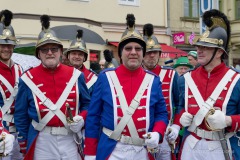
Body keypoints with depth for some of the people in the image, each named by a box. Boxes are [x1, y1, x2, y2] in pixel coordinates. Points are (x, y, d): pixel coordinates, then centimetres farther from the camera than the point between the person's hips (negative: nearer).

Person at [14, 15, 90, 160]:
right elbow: (21, 115, 5)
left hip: (70, 139, 2)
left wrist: (81, 119, -9)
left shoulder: (75, 75, 3)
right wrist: (24, 146, 5)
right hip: (42, 141, -1)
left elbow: (87, 103, 11)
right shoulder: (28, 78, -1)